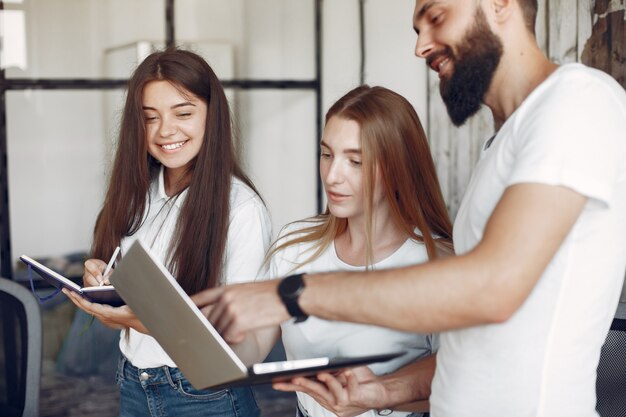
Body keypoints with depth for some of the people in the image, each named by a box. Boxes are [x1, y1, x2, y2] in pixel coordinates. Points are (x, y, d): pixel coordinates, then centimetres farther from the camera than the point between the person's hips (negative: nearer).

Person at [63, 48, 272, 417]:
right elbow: (127, 299, 10)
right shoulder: (137, 194, -1)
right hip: (133, 385, 6)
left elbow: (248, 350, -20)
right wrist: (102, 284, -11)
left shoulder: (242, 208, -19)